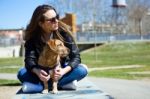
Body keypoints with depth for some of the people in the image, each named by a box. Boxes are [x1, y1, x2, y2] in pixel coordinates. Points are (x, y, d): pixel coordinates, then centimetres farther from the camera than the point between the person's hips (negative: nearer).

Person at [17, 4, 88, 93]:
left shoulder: (63, 31, -18)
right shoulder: (32, 36, -16)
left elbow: (76, 56, -19)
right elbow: (29, 59, -23)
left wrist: (64, 70, -37)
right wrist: (37, 71, -45)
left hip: (61, 70, 0)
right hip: (43, 72, 0)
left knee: (82, 70, -28)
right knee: (22, 74, -27)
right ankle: (64, 84, -29)